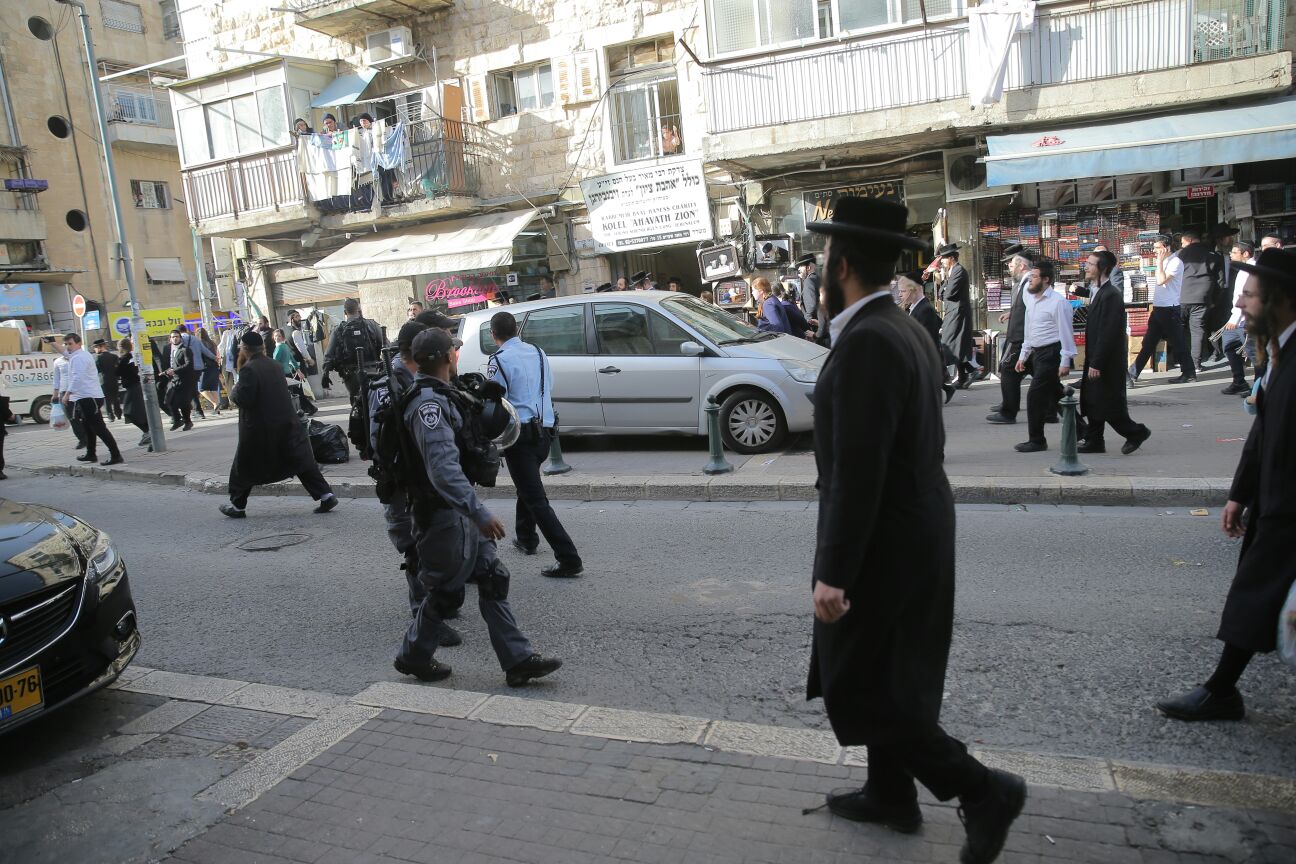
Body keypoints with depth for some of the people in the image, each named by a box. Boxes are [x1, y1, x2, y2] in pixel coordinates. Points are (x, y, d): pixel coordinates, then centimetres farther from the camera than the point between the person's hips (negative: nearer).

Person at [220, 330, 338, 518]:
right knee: (301, 460, 6)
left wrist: (233, 392, 1)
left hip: (258, 428, -6)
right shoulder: (276, 366, 7)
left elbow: (243, 399, -20)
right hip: (287, 423, 6)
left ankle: (237, 506, 23)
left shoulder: (248, 369, -15)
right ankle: (326, 494, -1)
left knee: (244, 467, 12)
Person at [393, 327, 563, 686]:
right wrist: (480, 514, -32)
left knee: (493, 580, 8)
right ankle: (414, 657, 27)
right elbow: (444, 469, -31)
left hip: (461, 514, 10)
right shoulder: (429, 403, -22)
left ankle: (518, 659, 12)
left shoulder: (439, 396, 11)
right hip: (443, 516, -10)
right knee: (443, 589, 6)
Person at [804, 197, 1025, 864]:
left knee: (858, 689, 5)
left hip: (882, 544, -10)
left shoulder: (867, 341, -23)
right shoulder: (905, 329, 8)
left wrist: (833, 573, -23)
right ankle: (889, 793, 37)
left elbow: (858, 471, -27)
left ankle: (981, 789, 12)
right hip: (913, 531, 10)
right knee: (887, 678, 21)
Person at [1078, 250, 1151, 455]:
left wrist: (1096, 364, -22)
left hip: (1107, 362, -10)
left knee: (1109, 404, -1)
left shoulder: (1111, 295, -19)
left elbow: (1108, 333, -23)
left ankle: (1136, 432, 15)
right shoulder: (1100, 292, 12)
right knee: (1091, 401, 12)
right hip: (1096, 361, 10)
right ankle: (1093, 441, 20)